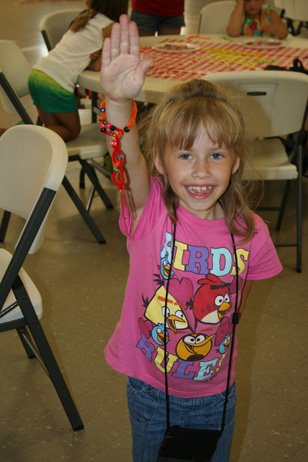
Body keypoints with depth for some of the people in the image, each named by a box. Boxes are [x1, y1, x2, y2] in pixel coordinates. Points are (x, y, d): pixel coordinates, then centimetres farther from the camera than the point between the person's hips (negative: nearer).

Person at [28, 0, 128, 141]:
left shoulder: (82, 17, 19)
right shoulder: (111, 27, -2)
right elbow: (97, 66, -6)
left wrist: (91, 56, 5)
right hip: (57, 83, -7)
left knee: (55, 128, 24)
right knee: (72, 131, 13)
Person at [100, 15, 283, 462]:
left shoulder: (250, 232, -17)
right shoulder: (149, 213, -22)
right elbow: (128, 161, -43)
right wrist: (120, 104, -60)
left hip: (214, 392, 1)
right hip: (149, 389, -1)